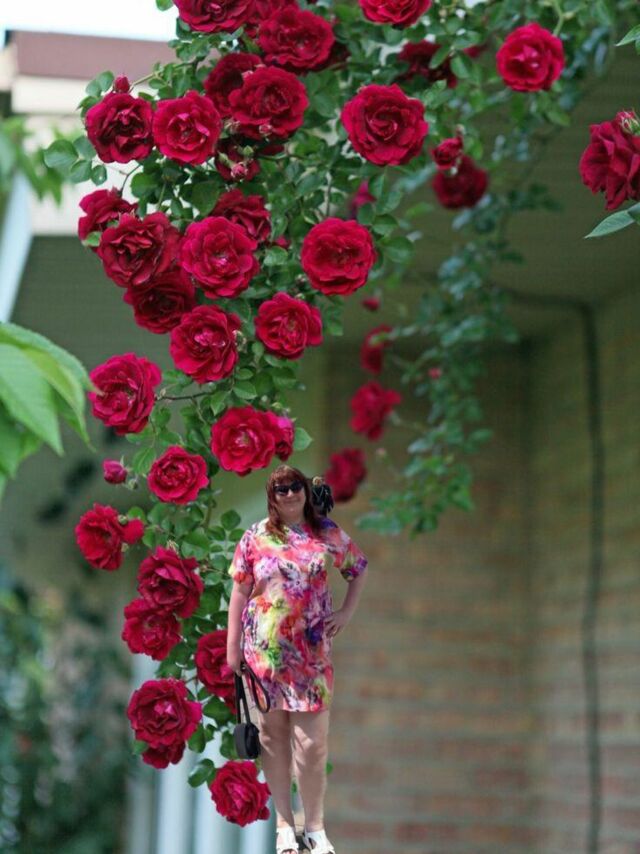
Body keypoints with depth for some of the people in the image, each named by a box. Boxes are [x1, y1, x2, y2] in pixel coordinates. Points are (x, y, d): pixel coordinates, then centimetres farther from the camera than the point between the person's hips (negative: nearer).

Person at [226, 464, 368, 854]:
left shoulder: (327, 532, 4)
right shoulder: (255, 537, 1)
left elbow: (360, 567, 17)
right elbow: (240, 591, 3)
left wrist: (347, 612, 7)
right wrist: (232, 645, 0)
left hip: (311, 649, 0)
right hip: (265, 649, 0)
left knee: (312, 740, -3)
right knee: (273, 736, 5)